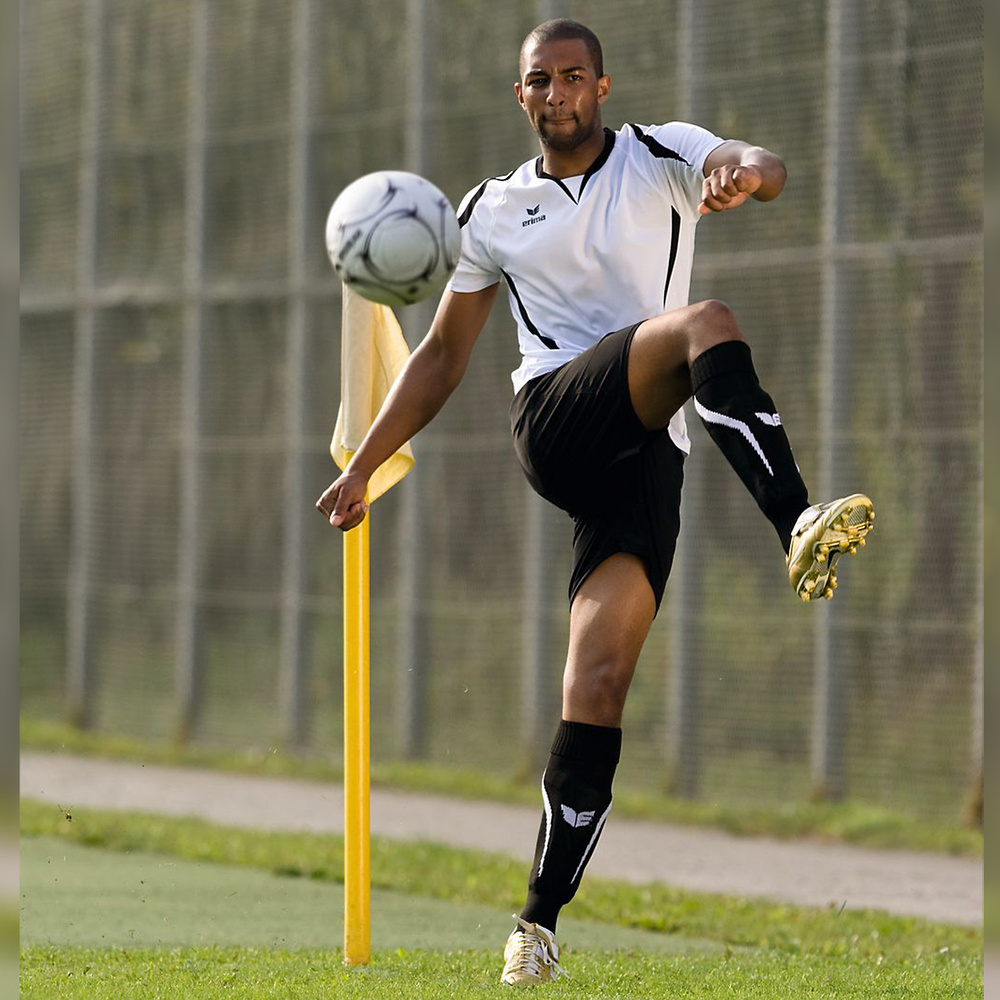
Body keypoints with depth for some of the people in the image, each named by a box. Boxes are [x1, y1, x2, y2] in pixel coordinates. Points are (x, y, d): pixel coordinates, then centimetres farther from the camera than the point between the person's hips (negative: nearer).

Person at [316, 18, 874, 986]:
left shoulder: (661, 158, 10)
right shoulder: (493, 210, 17)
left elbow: (760, 167, -12)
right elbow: (443, 355, 24)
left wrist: (748, 172, -38)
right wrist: (362, 467, 21)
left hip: (644, 452, 0)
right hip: (553, 422, 0)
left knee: (598, 687, -12)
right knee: (706, 324, -30)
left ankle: (538, 922, -10)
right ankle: (798, 525, -50)